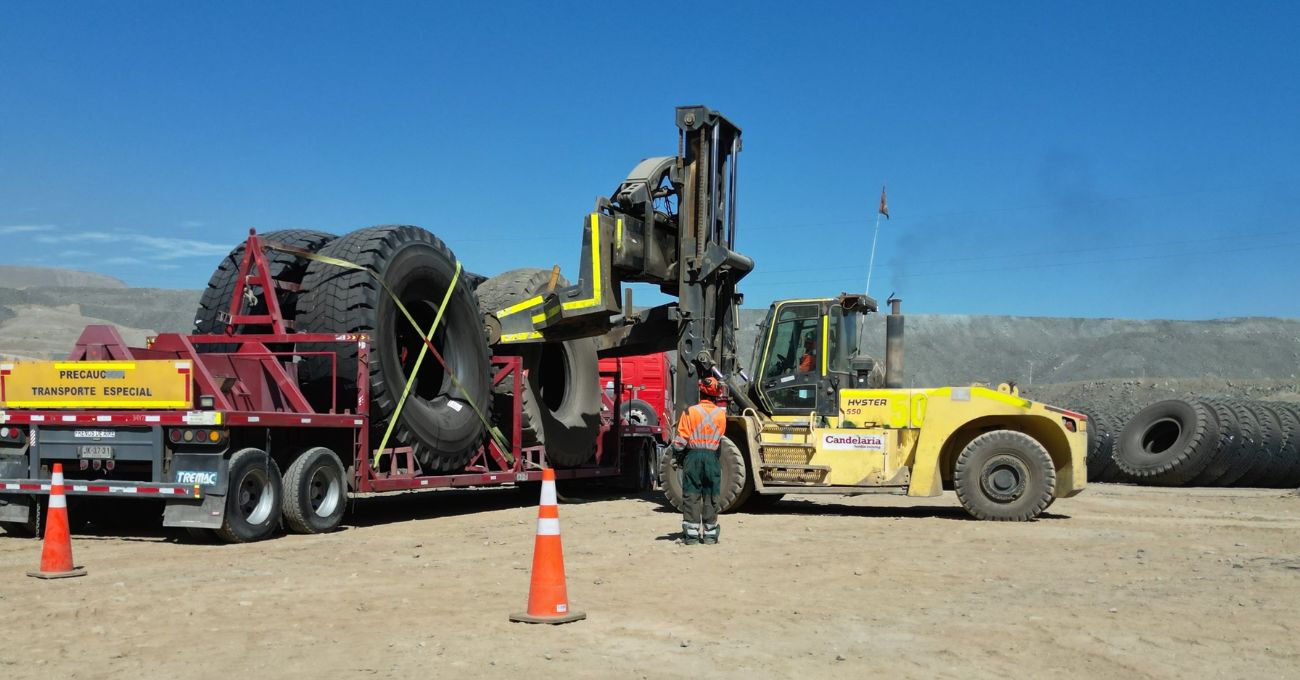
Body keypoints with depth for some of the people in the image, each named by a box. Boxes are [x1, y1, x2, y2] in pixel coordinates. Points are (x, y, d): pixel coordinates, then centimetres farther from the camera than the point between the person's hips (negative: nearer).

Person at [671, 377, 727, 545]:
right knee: (710, 497, 7)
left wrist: (678, 455, 7)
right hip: (712, 457, 2)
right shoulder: (721, 414, 0)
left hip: (692, 456, -2)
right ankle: (710, 534, 11)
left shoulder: (690, 412, -7)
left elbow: (681, 439, -6)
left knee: (691, 495, 2)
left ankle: (691, 534, 1)